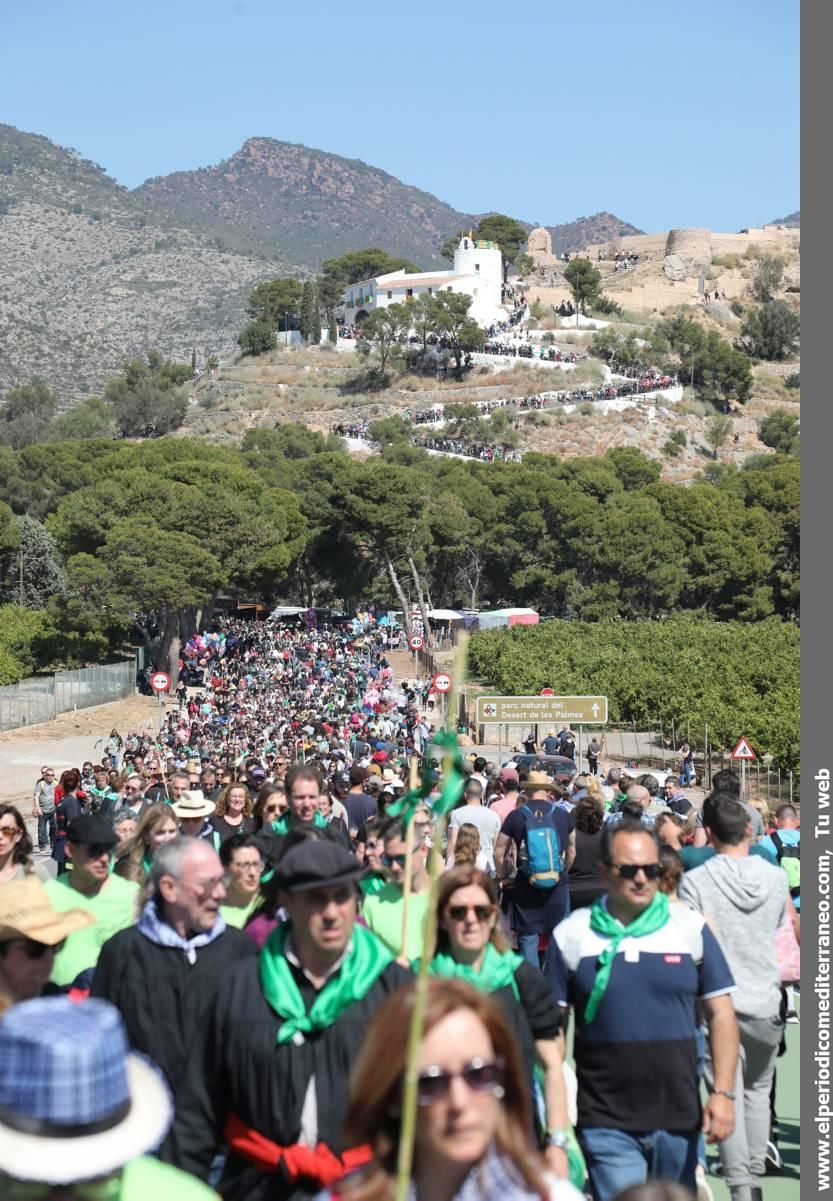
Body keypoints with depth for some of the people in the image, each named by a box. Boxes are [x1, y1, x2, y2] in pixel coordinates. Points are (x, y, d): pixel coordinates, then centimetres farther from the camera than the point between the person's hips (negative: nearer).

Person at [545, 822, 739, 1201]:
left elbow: (720, 1014, 3)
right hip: (606, 1123, -2)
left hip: (679, 1117, 2)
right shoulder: (571, 935, 0)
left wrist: (722, 1092, -6)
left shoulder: (691, 927, 1)